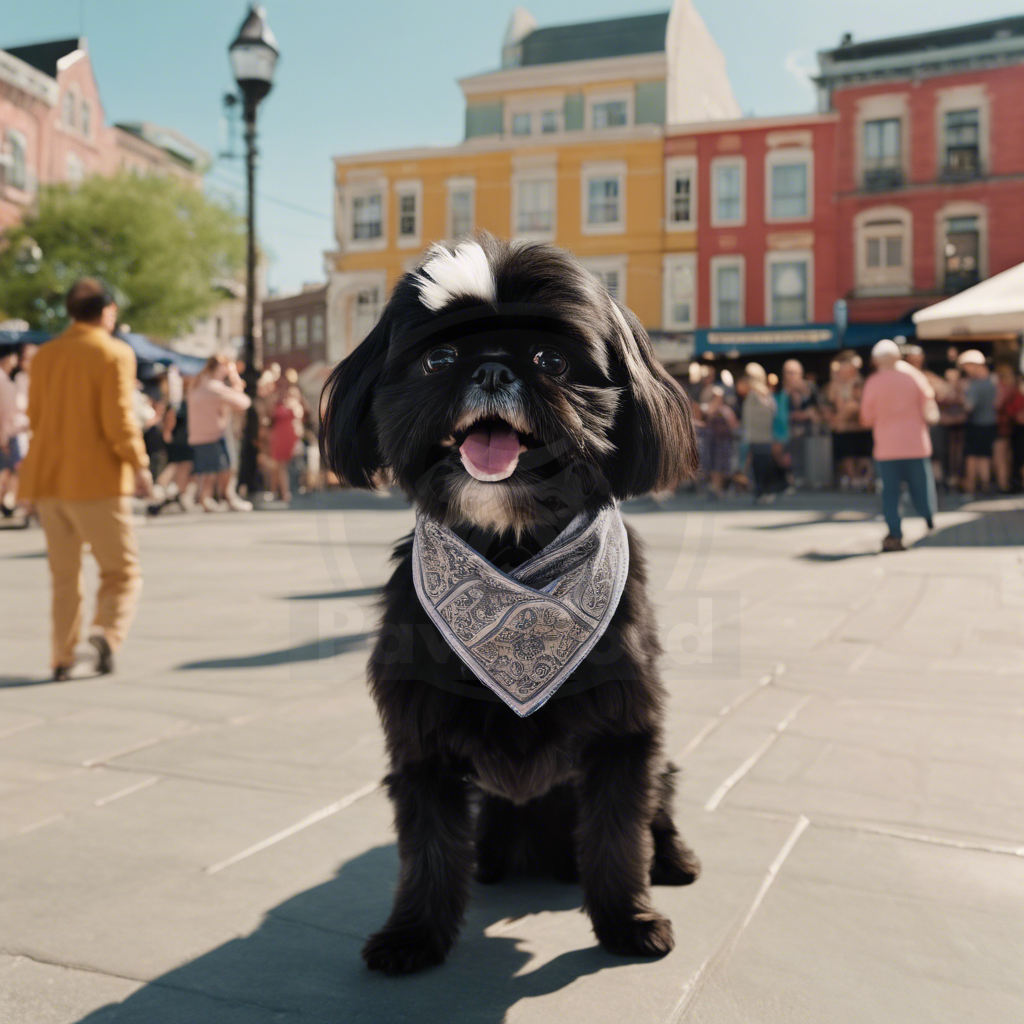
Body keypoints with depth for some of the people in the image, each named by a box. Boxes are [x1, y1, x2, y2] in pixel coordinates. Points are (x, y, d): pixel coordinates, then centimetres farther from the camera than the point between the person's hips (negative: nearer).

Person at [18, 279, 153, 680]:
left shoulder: (44, 354, 11)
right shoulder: (114, 354, -7)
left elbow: (34, 415, 15)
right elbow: (119, 420, -13)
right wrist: (139, 465, -5)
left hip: (47, 478, 6)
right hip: (96, 478, -6)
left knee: (64, 575, 14)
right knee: (122, 569, 3)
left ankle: (62, 657, 13)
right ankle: (107, 630, -20)